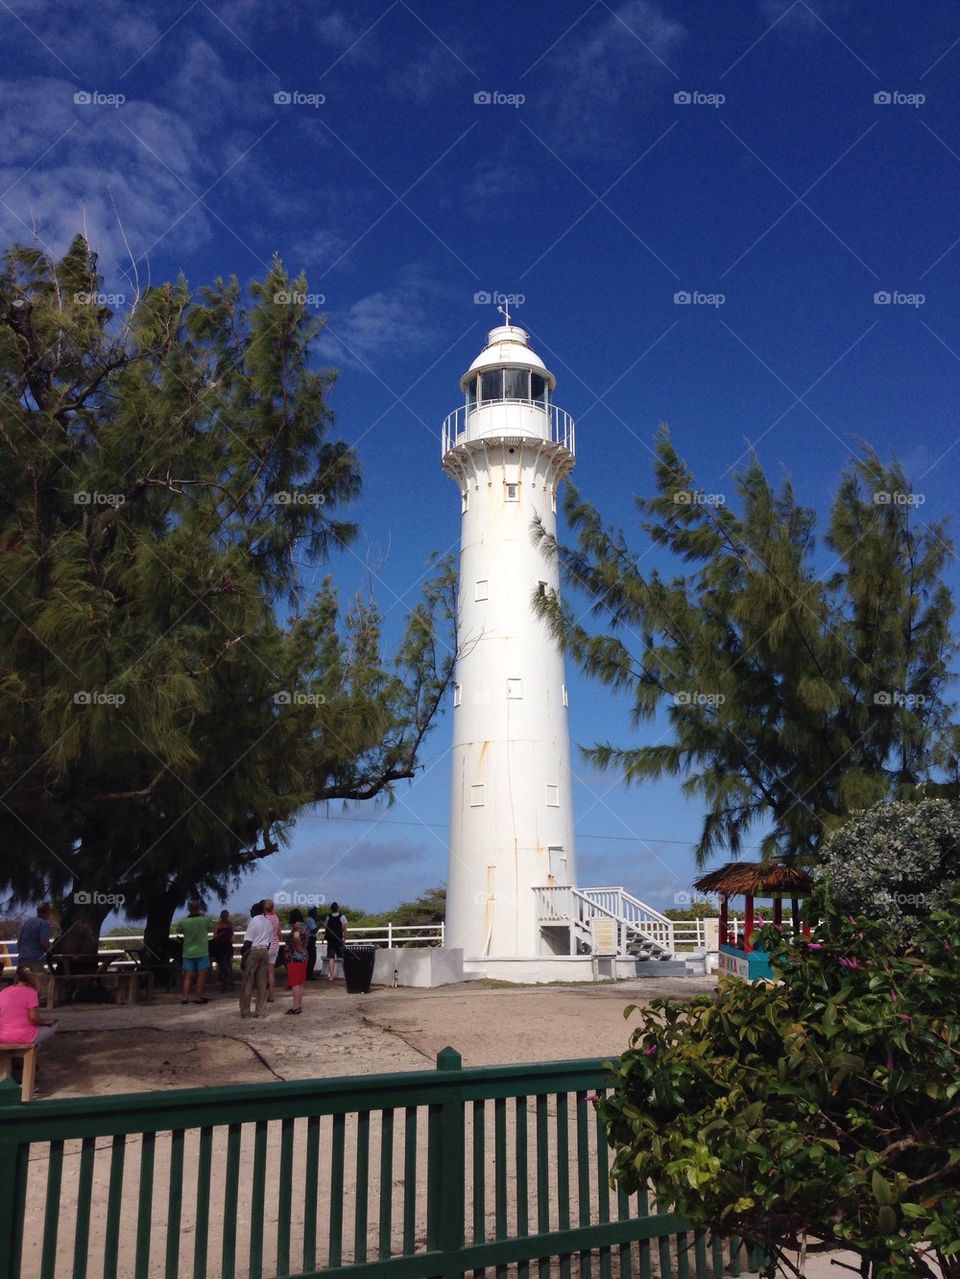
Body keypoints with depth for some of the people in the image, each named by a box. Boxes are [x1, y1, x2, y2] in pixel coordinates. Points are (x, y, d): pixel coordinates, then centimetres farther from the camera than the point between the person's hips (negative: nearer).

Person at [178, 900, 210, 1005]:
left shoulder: (184, 922, -7)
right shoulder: (205, 920, -10)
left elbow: (181, 932, 10)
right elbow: (208, 929, 8)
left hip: (188, 952, 2)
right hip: (202, 952, -2)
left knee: (187, 976, 7)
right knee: (201, 976, 4)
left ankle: (185, 997, 3)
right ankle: (199, 997, 5)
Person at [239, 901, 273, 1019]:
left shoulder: (254, 921, -9)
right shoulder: (268, 923, 13)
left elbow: (248, 942, -14)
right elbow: (269, 942, 13)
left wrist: (243, 957, -11)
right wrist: (265, 952, 19)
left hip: (253, 951, -6)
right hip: (264, 952, 6)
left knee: (247, 982, 2)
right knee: (262, 983, 7)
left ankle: (245, 1011, 4)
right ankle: (260, 1011, 9)